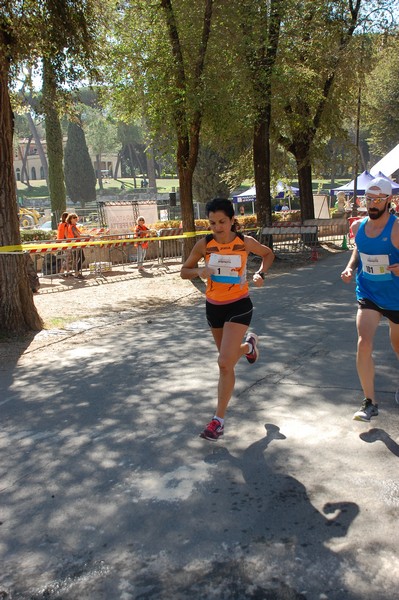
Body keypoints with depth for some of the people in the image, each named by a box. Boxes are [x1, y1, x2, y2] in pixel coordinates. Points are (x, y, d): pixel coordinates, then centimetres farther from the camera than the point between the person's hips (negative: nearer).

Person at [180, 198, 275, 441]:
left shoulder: (246, 242, -10)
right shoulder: (204, 245, -8)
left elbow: (268, 253, 10)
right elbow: (184, 271, 1)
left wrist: (261, 273, -9)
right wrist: (199, 270, -20)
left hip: (239, 306, -3)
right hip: (214, 306, 4)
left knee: (225, 363, -14)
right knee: (227, 358, 22)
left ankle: (219, 420, -2)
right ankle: (249, 344, 58)